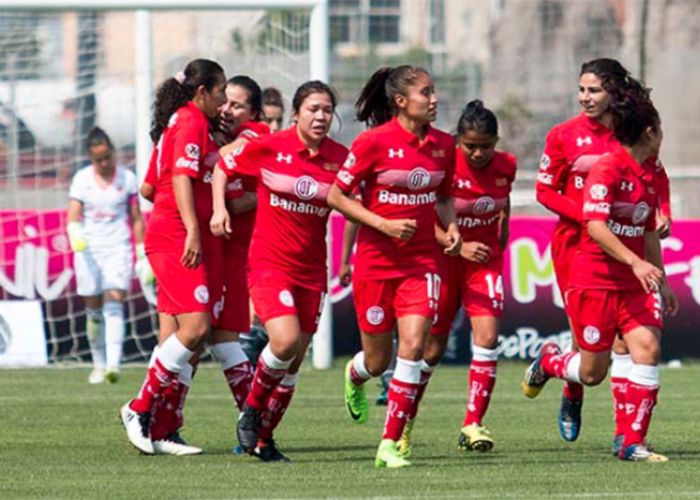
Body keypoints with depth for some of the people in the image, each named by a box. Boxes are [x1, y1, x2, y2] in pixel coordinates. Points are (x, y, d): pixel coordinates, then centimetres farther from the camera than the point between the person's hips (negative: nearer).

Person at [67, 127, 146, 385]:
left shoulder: (127, 178, 4)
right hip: (88, 249, 2)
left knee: (114, 304, -16)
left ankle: (113, 364, -27)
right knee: (94, 311, 4)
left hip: (118, 248, -2)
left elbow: (136, 218, 8)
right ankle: (98, 365, 15)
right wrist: (75, 235, -24)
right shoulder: (82, 179, 4)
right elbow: (73, 216, -2)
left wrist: (142, 253, 4)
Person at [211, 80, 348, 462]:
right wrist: (219, 208, -3)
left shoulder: (339, 157, -1)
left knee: (294, 360, 6)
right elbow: (224, 165, 7)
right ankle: (252, 408, 4)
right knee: (285, 340, -23)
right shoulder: (268, 147, -7)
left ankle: (263, 440, 20)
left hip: (311, 269, 4)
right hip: (269, 261, -4)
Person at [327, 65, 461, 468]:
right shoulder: (374, 142, -12)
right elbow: (336, 196, -8)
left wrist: (452, 227, -1)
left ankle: (390, 444, -9)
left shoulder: (443, 145, 2)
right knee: (378, 361, 8)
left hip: (422, 261, 3)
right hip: (376, 260, -3)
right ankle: (355, 376, 48)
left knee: (414, 345, -15)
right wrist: (384, 224, -17)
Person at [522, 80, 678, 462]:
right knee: (592, 373, 0)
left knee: (647, 346, -14)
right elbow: (595, 226, -25)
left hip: (634, 285, 7)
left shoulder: (650, 175, 9)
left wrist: (661, 282, 24)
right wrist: (636, 262, -33)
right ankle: (548, 361, 36)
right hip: (595, 282, -7)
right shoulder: (607, 170, -15)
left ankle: (632, 443, -9)